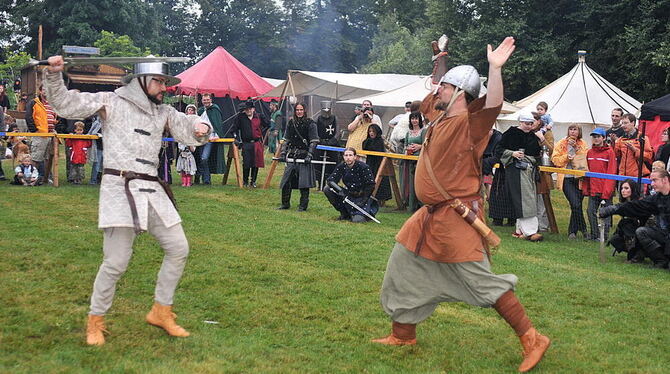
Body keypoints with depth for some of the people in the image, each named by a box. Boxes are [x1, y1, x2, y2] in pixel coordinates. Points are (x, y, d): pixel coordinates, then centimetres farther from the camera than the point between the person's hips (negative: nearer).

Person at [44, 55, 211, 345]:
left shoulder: (164, 112, 16)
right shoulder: (111, 102, 0)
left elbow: (188, 128, 20)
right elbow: (66, 104, -4)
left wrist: (200, 127, -3)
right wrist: (54, 76, -20)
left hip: (152, 190, 7)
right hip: (120, 188, -7)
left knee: (178, 249, 8)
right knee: (117, 261, -9)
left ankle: (161, 311, 24)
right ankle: (95, 321, 10)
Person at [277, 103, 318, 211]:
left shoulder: (310, 124, -3)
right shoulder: (291, 123, 12)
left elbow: (314, 141, -7)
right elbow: (286, 140, 16)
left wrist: (309, 155, -17)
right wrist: (283, 153, 5)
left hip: (304, 155, -5)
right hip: (292, 155, 5)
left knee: (304, 182, -5)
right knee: (286, 181, 5)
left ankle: (303, 206, 5)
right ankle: (285, 204, 18)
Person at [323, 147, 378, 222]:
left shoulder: (363, 167, -18)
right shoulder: (341, 166, -5)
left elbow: (371, 185, -16)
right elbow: (330, 180, -9)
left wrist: (363, 200, -18)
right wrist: (339, 190, -28)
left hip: (362, 196, -5)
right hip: (349, 195, 5)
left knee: (357, 220, -28)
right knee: (327, 189, -12)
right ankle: (345, 214, 2)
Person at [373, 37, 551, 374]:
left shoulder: (470, 123, -15)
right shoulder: (442, 120, 10)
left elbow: (493, 105, -35)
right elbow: (433, 99, 32)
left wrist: (495, 68, -44)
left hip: (455, 217, -10)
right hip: (431, 216, 10)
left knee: (481, 282, -10)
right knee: (404, 268, 17)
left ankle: (531, 340, -1)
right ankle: (403, 335, 31)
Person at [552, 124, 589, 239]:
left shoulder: (583, 145, 12)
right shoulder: (561, 144, 6)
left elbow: (587, 159, 2)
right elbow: (555, 159, 2)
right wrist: (566, 157, -13)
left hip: (579, 179, 3)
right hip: (567, 179, -2)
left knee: (576, 205, 3)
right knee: (576, 205, -15)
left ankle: (572, 231, 16)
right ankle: (583, 229, -2)